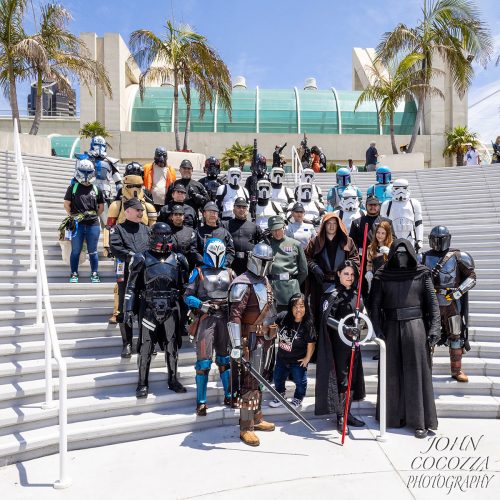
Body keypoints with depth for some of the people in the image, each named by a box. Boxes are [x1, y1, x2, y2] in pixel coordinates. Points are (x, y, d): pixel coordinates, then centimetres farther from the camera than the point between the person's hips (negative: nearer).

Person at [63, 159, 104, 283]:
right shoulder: (73, 188, 3)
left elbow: (101, 207, 15)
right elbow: (66, 204, 5)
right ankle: (74, 274, 16)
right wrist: (73, 216, 2)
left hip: (93, 224, 1)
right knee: (76, 251, 6)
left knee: (92, 251, 8)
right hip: (77, 224, -1)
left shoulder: (96, 190, 9)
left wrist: (95, 216, 7)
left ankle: (94, 274, 16)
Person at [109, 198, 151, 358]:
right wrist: (132, 257, -18)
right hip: (126, 274, -3)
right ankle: (127, 343, 11)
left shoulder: (146, 229, 17)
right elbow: (115, 247, -10)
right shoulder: (117, 229, 6)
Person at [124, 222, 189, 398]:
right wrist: (128, 309, -5)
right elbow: (131, 286, 2)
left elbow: (185, 287, 13)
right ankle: (143, 383, 14)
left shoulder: (178, 259, 8)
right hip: (148, 309, -2)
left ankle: (173, 380, 22)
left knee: (172, 345, 7)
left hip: (171, 310, 2)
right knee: (145, 346, 1)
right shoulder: (142, 259, 1)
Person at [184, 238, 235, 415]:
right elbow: (187, 296, -1)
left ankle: (229, 396, 26)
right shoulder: (199, 272, 3)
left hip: (225, 317, 3)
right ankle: (201, 402, 7)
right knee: (204, 361, -4)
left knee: (225, 359, 14)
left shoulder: (229, 273, 13)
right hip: (205, 318, -3)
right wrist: (202, 304, -17)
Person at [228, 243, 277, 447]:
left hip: (266, 338, 9)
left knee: (259, 379, 18)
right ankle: (245, 428, 5)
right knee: (250, 382, -5)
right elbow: (234, 316, -23)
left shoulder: (265, 281, 13)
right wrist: (237, 345, -28)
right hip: (252, 340, -9)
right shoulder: (243, 284, -16)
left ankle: (256, 419, 31)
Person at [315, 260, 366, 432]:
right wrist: (345, 329, -31)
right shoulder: (335, 295, -12)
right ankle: (340, 417, 6)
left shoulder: (355, 294, 10)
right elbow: (327, 317, -22)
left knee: (352, 377, 12)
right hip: (340, 343, -7)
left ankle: (347, 413, 23)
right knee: (342, 378, -3)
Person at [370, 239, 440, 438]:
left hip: (416, 327, -1)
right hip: (391, 329, 1)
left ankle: (420, 421, 9)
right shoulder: (382, 276, 3)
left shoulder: (422, 274, 2)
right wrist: (377, 329, -7)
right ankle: (395, 415, 22)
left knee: (417, 372, 2)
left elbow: (433, 302, 1)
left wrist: (434, 327, -7)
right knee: (393, 373, 8)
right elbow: (374, 304, 1)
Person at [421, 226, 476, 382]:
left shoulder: (458, 257, -2)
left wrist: (459, 291, -15)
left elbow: (472, 277, -2)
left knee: (455, 336, 7)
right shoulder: (424, 258, 2)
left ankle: (457, 370, 20)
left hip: (452, 303, 0)